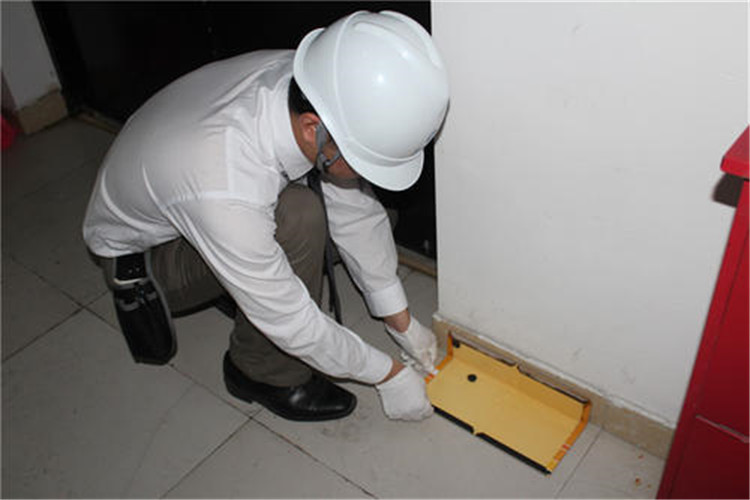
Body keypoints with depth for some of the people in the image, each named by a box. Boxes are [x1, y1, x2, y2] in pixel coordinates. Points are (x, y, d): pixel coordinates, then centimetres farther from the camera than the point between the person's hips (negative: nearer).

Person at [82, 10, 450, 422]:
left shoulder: (305, 82, -23)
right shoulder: (224, 194, -43)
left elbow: (356, 211, -11)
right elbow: (289, 320, -30)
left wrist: (401, 321, -3)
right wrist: (389, 376, -16)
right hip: (137, 250, -7)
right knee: (297, 218, -32)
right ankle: (270, 374, -10)